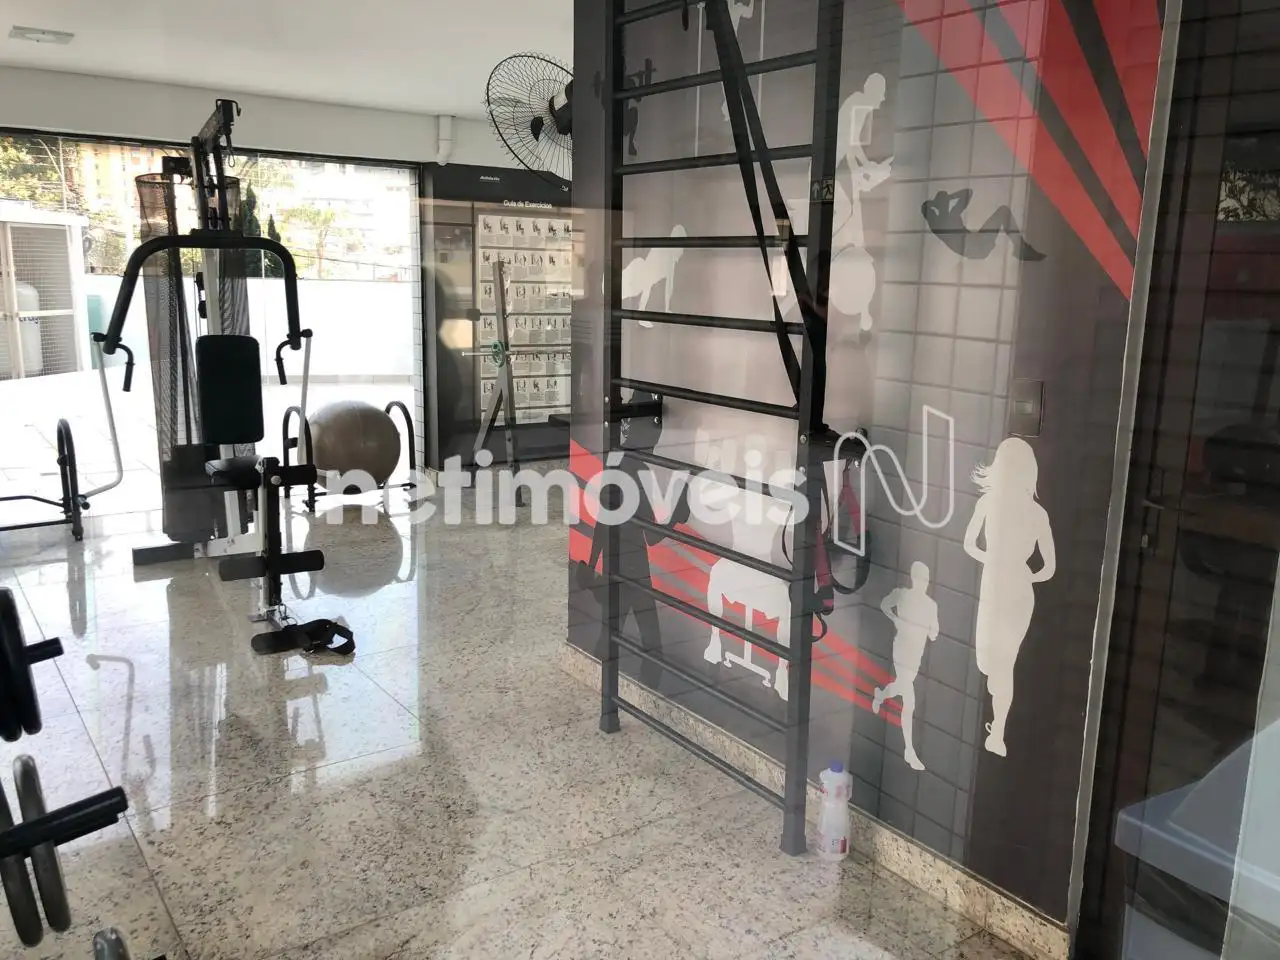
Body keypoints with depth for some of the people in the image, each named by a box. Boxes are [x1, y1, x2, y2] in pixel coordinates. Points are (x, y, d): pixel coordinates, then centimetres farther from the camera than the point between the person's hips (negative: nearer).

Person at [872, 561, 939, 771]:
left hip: (917, 653, 6)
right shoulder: (901, 595, -12)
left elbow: (934, 632, 7)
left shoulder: (931, 605, -1)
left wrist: (933, 633, -15)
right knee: (909, 702, -9)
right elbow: (884, 604, 5)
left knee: (902, 687, 27)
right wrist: (896, 620, -10)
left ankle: (880, 695, 62)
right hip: (902, 651, -6)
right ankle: (910, 752, -1)